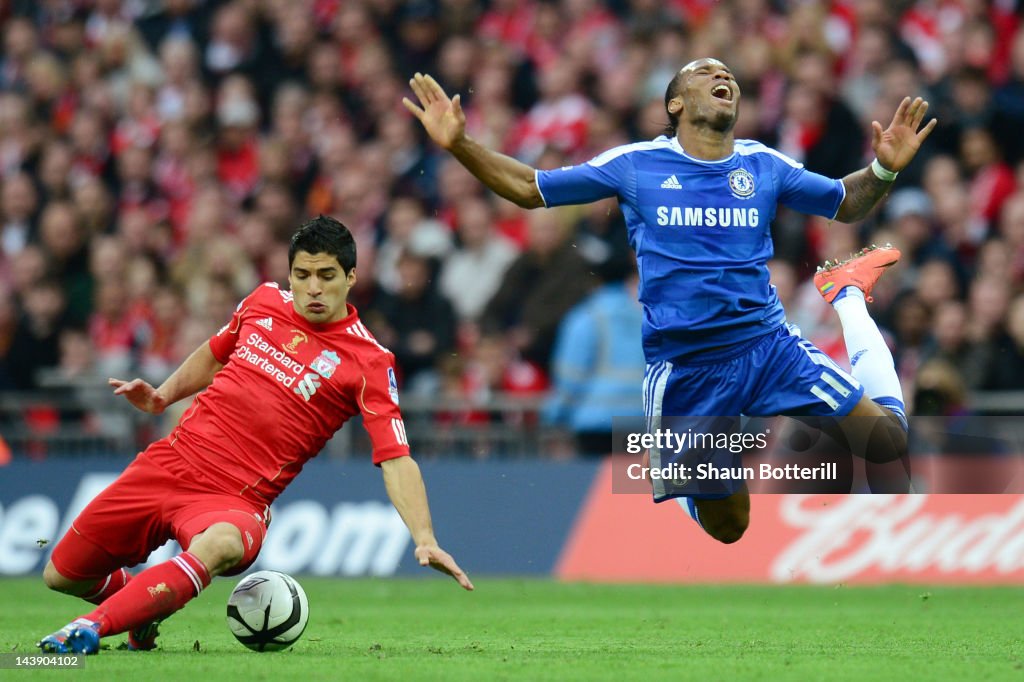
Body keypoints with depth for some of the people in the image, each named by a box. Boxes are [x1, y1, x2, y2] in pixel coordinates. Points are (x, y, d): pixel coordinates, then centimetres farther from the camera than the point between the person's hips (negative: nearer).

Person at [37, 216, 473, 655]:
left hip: (236, 501, -5)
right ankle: (144, 604, 39)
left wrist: (424, 539, -26)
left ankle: (93, 626, -43)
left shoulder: (368, 361, -8)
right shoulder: (264, 302, 7)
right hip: (171, 463, 5)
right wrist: (162, 396, 13)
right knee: (60, 576, 10)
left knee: (216, 545, -42)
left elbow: (396, 459, -14)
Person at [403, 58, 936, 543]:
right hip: (679, 361, -1)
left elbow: (845, 203, 14)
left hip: (766, 343, 1)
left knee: (888, 442, -8)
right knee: (727, 527, 4)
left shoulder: (763, 166, 5)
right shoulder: (634, 164, 1)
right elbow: (528, 188, 7)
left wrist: (884, 168, -8)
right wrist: (458, 145, -7)